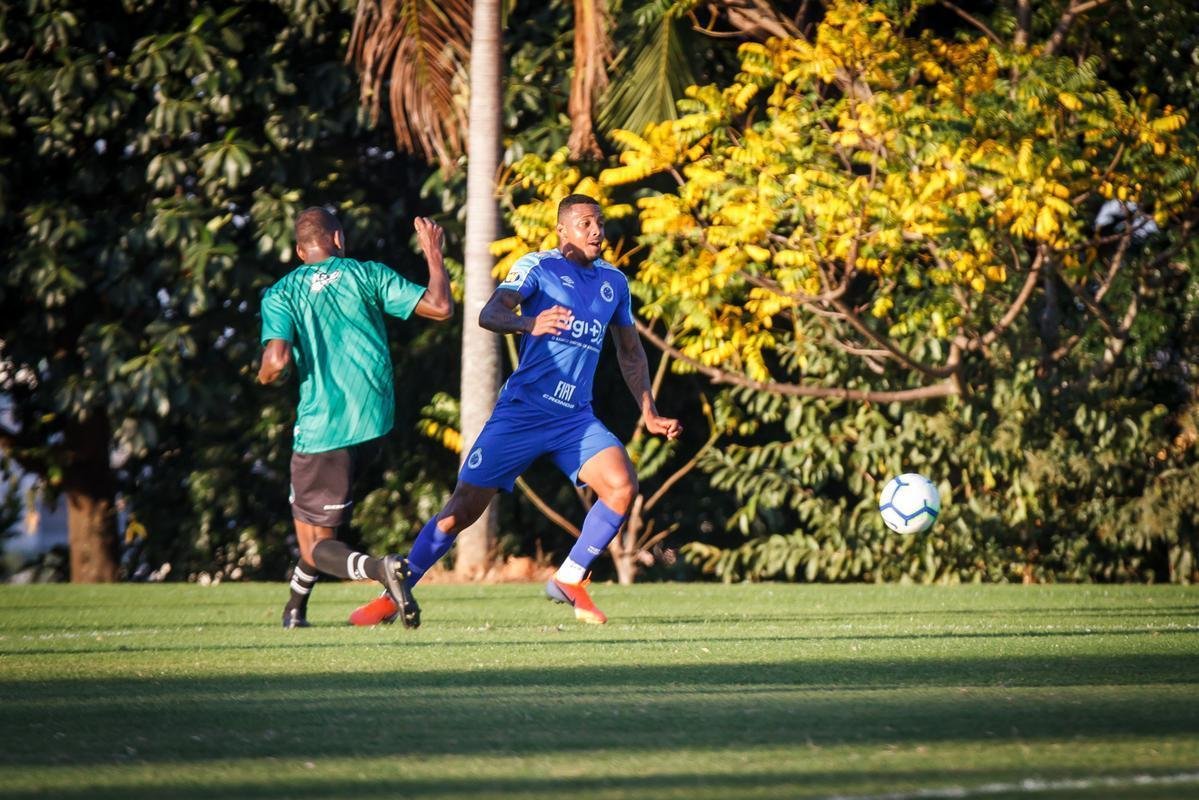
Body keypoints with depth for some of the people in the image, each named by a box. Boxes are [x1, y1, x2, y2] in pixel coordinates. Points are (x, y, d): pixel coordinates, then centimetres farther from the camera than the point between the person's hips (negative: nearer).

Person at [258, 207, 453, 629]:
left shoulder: (281, 294, 1)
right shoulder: (367, 274, 4)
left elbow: (277, 361, -13)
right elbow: (439, 307, 0)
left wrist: (264, 374, 10)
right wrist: (434, 256, 16)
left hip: (322, 428, -3)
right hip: (375, 420, 4)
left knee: (315, 544, 1)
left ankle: (379, 567, -29)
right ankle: (296, 605, 33)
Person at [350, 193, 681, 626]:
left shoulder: (614, 282, 12)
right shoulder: (538, 266, -5)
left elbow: (630, 351, 25)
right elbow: (489, 314, -21)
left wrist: (649, 413, 20)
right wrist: (529, 323, -41)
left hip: (576, 419, 5)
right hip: (521, 411, -5)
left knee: (623, 485, -18)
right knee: (463, 509, -5)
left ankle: (569, 580, -2)